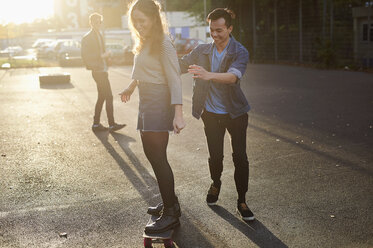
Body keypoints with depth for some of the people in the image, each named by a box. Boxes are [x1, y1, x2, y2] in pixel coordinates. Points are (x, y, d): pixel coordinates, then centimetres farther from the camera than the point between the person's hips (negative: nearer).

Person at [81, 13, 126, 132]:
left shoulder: (99, 35, 17)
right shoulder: (87, 38, -10)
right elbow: (85, 56, -17)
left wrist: (105, 54, 11)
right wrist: (101, 56, -18)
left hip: (102, 70, 9)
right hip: (98, 71, -9)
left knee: (102, 97, 12)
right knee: (109, 97, -8)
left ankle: (96, 124, 18)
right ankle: (112, 124, -4)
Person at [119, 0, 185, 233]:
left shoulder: (163, 44, -14)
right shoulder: (144, 43, 14)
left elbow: (174, 79, -20)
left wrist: (178, 114, -28)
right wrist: (131, 87, 43)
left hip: (159, 101, -10)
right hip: (147, 101, 10)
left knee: (158, 156, -9)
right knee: (150, 152, 14)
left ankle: (171, 214, -1)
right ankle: (170, 202, 27)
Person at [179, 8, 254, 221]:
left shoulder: (240, 52, -12)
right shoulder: (202, 51, 2)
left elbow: (233, 76, -31)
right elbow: (180, 65, 1)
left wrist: (208, 75, -48)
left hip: (235, 113, -2)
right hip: (212, 113, 2)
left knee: (240, 158, -3)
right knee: (215, 156, 6)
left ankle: (242, 201, 13)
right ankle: (216, 184, 38)